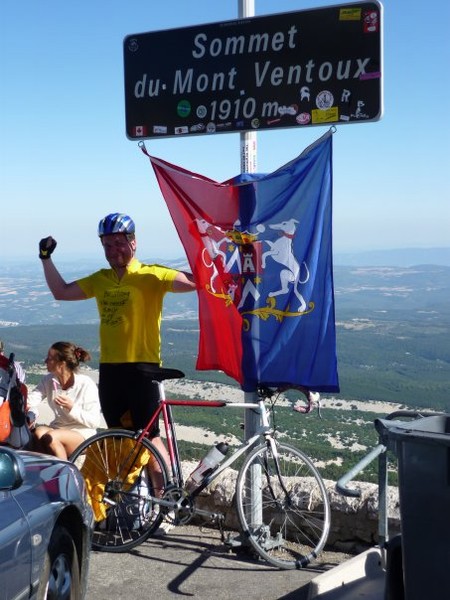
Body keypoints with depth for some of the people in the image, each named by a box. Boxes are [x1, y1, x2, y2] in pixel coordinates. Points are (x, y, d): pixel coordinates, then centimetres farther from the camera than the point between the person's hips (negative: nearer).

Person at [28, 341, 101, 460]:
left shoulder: (86, 384, -11)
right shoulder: (48, 380, 5)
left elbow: (94, 422, -12)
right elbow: (31, 400, -9)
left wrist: (72, 408, -23)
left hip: (82, 434, -4)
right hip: (58, 429, 5)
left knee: (50, 437, -32)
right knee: (39, 432, -28)